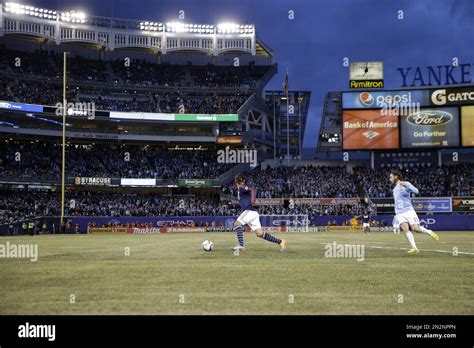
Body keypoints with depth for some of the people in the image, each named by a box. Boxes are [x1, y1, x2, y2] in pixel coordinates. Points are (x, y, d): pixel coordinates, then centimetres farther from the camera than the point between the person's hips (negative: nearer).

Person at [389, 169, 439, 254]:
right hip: (399, 213, 5)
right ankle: (414, 247, -21)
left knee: (416, 229, -15)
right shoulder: (395, 189, 22)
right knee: (405, 229, -18)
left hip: (409, 211, -5)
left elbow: (416, 191, -16)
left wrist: (405, 184, -23)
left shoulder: (405, 184, 0)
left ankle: (429, 232, 14)